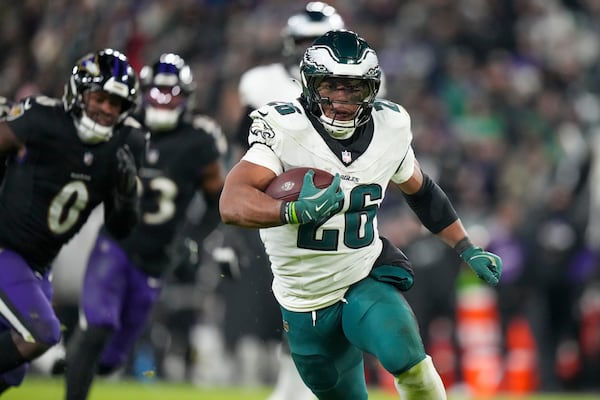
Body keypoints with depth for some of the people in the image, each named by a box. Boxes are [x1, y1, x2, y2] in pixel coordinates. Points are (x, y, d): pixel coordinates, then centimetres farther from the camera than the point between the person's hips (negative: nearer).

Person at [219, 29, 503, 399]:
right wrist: (295, 211, -49)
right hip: (306, 304, -1)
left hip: (368, 278, 1)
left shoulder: (390, 127, -5)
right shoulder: (284, 129, -20)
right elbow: (232, 204, -33)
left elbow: (421, 191, 16)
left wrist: (469, 251, 16)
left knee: (405, 357, -29)